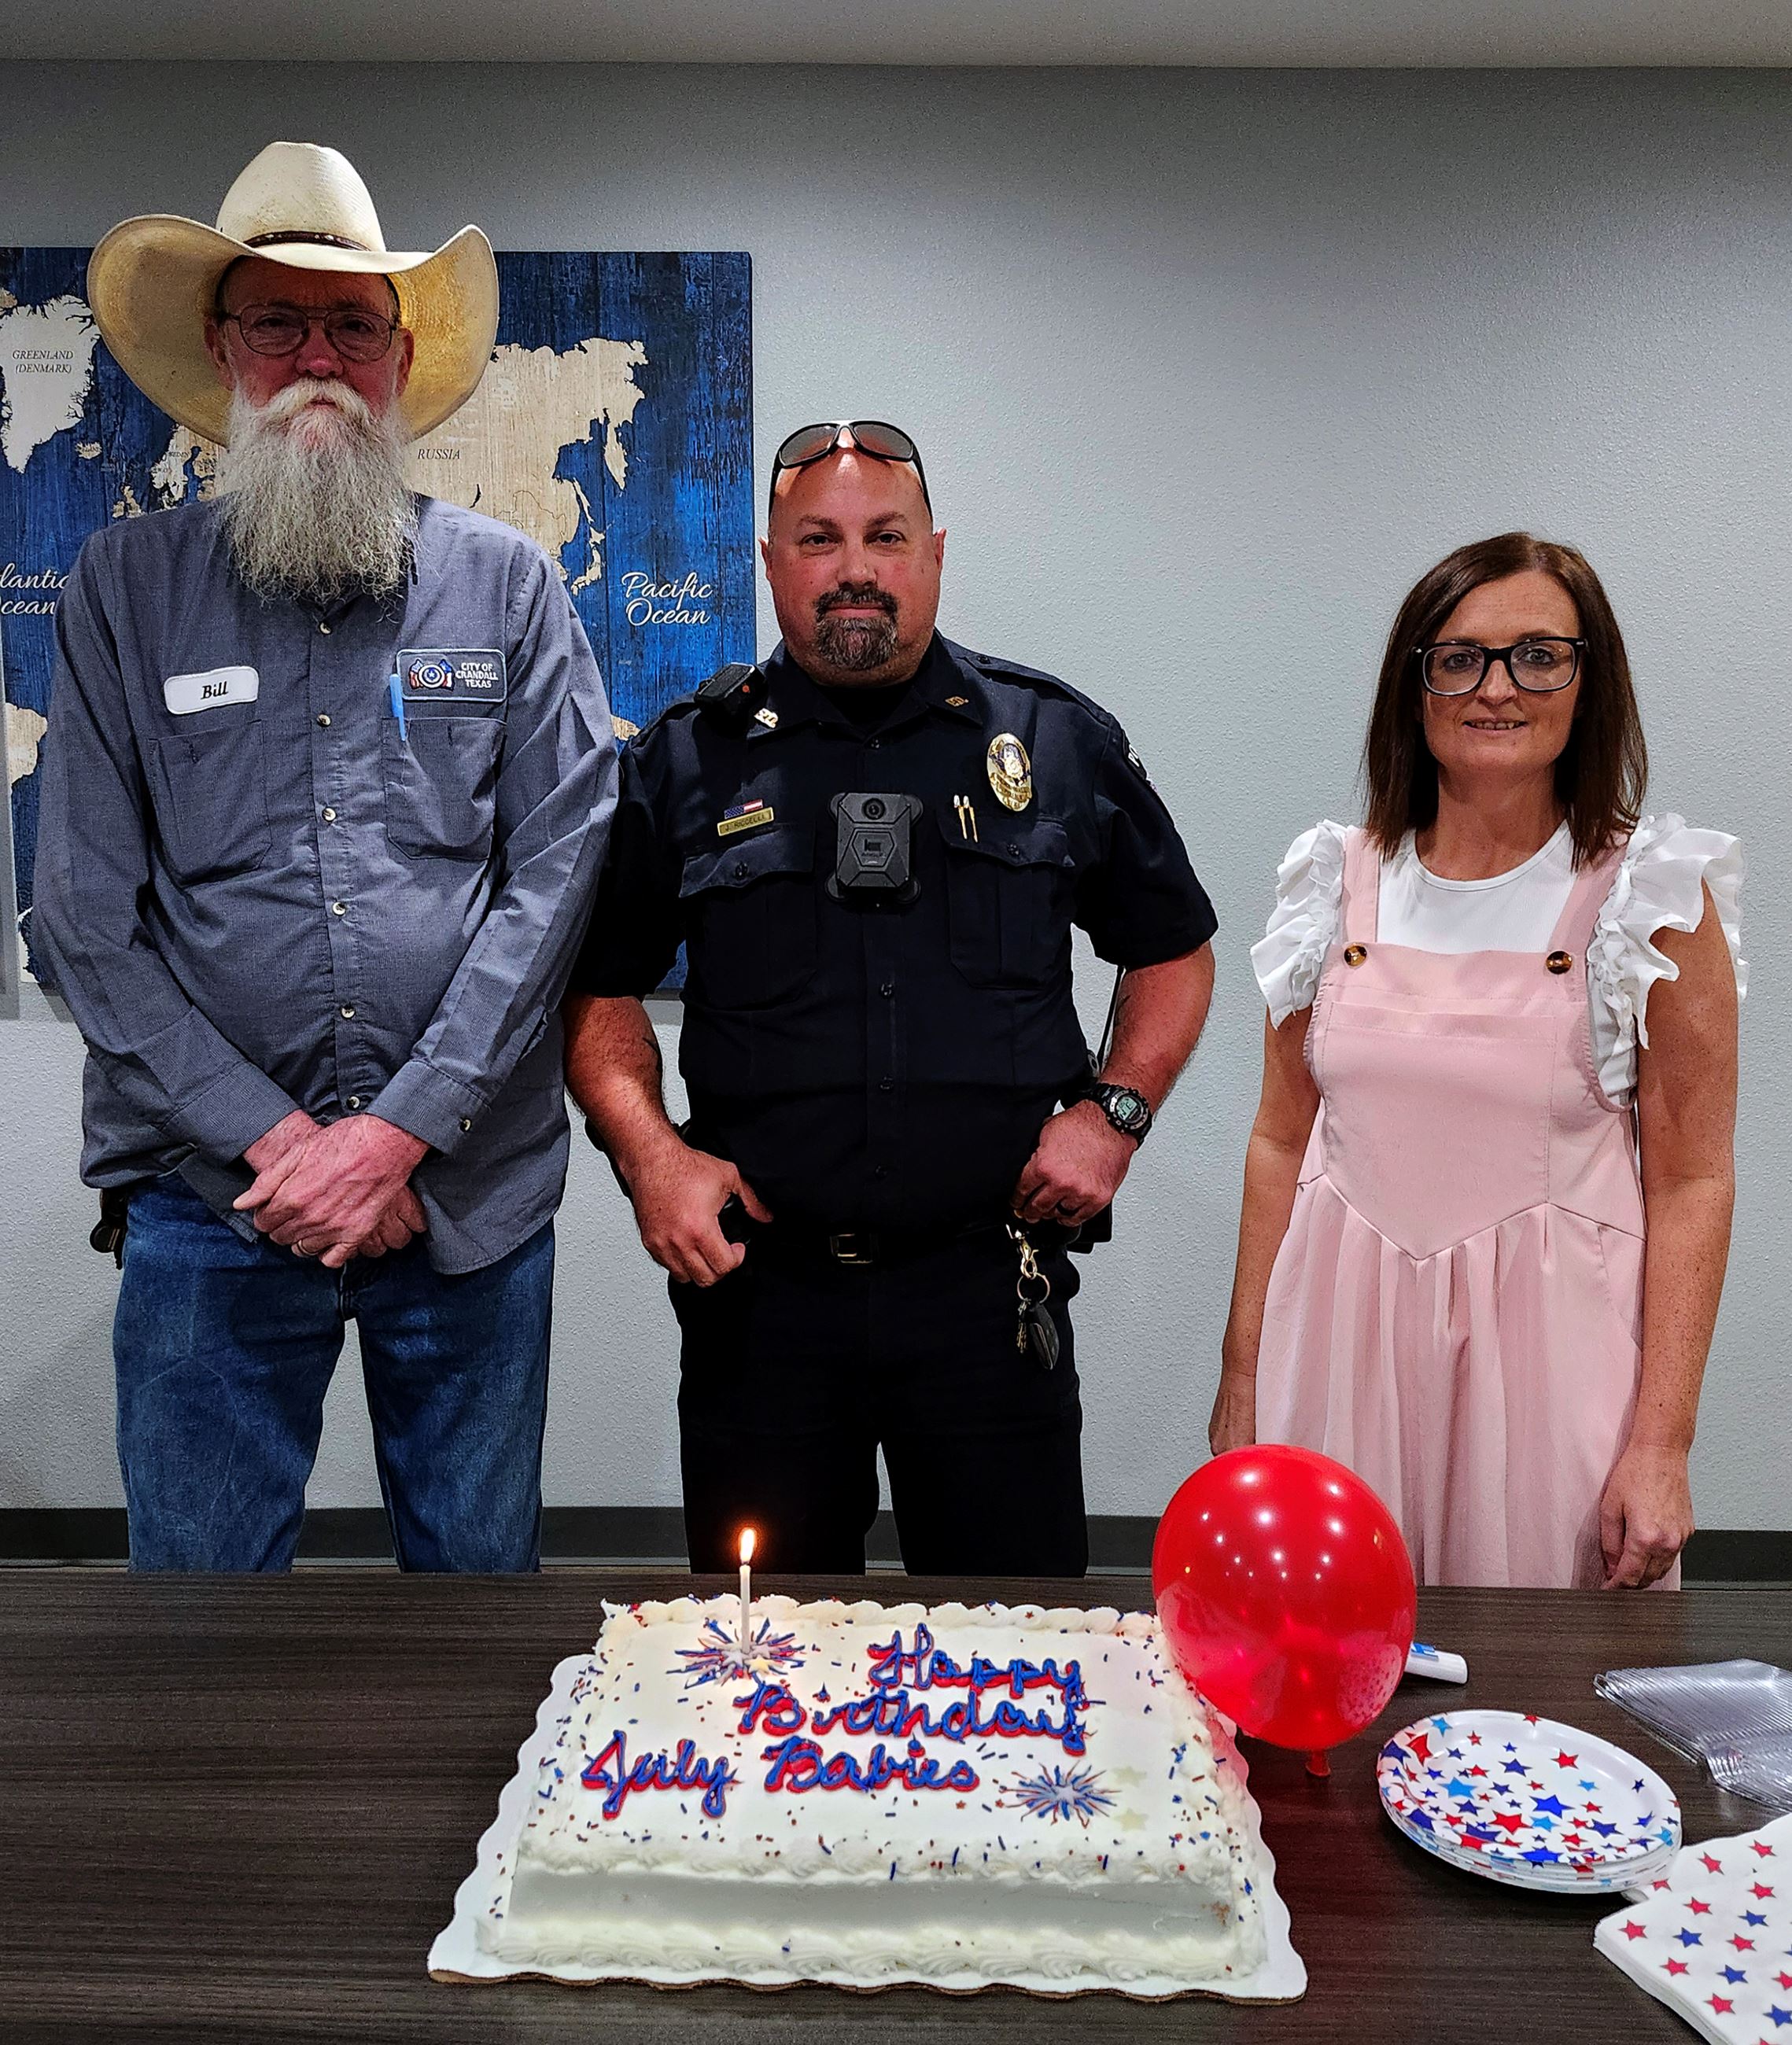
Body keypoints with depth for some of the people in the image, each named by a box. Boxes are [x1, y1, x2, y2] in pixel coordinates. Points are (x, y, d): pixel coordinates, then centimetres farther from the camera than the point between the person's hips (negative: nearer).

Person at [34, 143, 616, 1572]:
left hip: (472, 1188, 0)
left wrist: (399, 1132, -10)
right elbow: (86, 917, 0)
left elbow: (558, 873, -4)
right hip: (215, 1192, 0)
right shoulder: (124, 588, 5)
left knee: (480, 1575, 14)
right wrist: (272, 1137, -9)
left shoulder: (509, 584, 4)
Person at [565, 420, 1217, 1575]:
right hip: (757, 1286, 1)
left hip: (990, 1289, 0)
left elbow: (1175, 952, 14)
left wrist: (1115, 1112, 0)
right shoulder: (687, 760, 4)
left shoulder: (1061, 742, 5)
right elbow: (601, 988, 10)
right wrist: (649, 1152, -5)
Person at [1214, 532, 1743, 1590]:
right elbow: (1282, 1143, 7)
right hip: (1345, 1339, 2)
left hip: (1549, 1339, -2)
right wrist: (1242, 1376, 7)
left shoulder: (1655, 900, -3)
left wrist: (1663, 1444, -8)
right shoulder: (1341, 884, 3)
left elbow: (1690, 1183, -3)